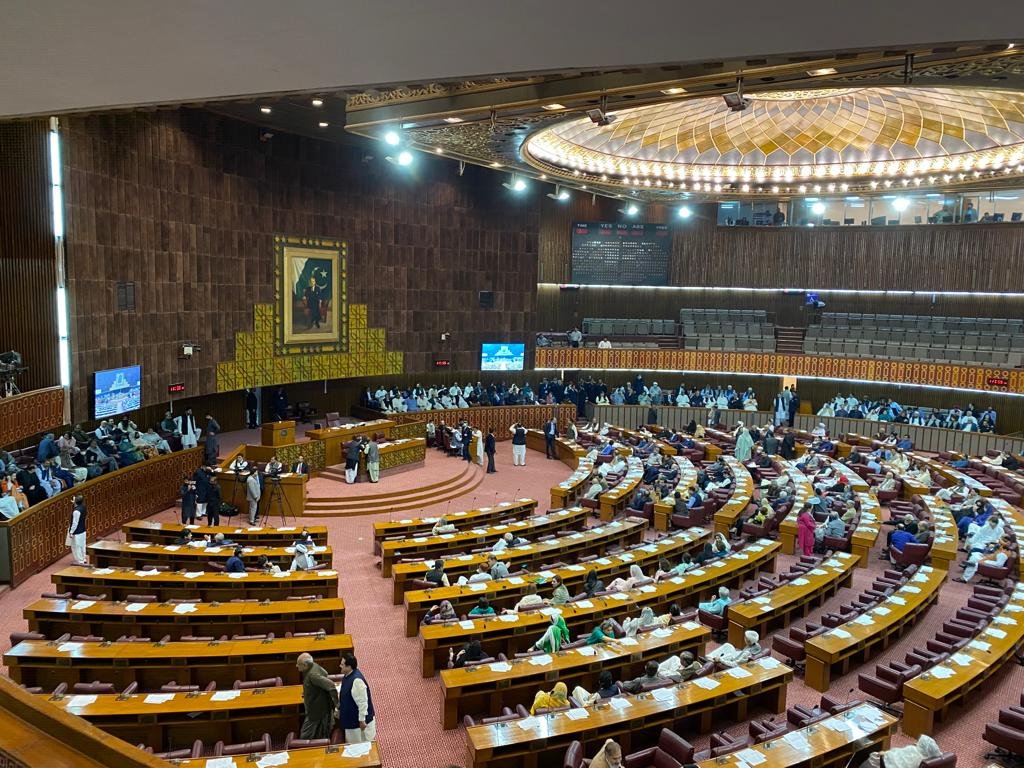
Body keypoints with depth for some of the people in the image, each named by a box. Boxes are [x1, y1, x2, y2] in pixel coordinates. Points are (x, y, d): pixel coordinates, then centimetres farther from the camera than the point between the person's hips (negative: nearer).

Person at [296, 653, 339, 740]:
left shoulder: (313, 675, -29)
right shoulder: (314, 666, -2)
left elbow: (330, 685, -36)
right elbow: (325, 673, 18)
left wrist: (336, 705, -30)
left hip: (317, 712, -9)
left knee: (305, 738, 1)